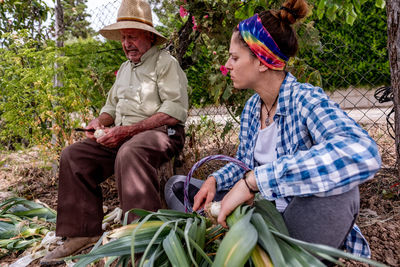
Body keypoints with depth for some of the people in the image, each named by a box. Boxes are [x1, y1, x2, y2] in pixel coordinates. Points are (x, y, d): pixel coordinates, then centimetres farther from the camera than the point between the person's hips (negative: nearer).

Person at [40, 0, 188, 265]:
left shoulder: (166, 62, -4)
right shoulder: (125, 68, 23)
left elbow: (176, 111, -16)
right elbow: (112, 105, 28)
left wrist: (127, 130, -21)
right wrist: (100, 121, 2)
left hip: (161, 133, -8)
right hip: (123, 136, 8)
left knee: (129, 153, -39)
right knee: (73, 156, -8)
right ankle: (83, 232, -6)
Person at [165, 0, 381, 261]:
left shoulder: (305, 99, -21)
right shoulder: (251, 107, 0)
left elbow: (363, 154, -42)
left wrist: (253, 181, -42)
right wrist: (214, 181, -10)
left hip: (308, 227, -6)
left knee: (331, 178, -38)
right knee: (177, 186, 5)